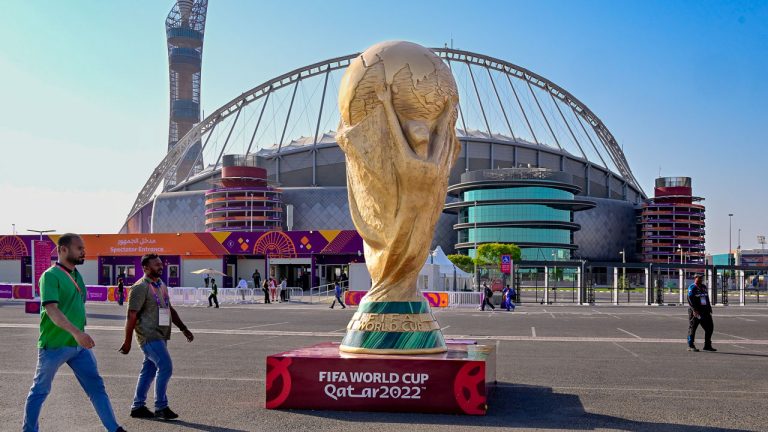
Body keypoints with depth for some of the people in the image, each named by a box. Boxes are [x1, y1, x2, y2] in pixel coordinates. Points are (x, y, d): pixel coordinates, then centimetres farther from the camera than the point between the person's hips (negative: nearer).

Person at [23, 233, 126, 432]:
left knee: (96, 386, 5)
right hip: (54, 346, -7)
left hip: (79, 345, 7)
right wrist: (76, 332, -37)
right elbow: (51, 310, -26)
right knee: (39, 391, 9)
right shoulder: (50, 276, -14)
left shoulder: (77, 275, 11)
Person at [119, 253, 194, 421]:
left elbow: (169, 309, 20)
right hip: (149, 336, -8)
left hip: (160, 335, 8)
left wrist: (183, 328, 15)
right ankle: (161, 408, -2)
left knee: (149, 370, 12)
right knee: (165, 367, -12)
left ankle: (138, 407, 21)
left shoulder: (161, 285, 13)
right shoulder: (140, 287, -13)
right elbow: (131, 316, -15)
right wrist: (127, 342, -16)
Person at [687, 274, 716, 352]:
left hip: (705, 311, 7)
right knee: (692, 327, -3)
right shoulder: (692, 288, -6)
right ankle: (690, 346, 4)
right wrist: (694, 310, -23)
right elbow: (690, 300, -15)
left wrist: (709, 308, 15)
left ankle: (707, 345, 14)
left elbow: (707, 299, 24)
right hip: (695, 311, -7)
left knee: (710, 327, 5)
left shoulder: (704, 287, 17)